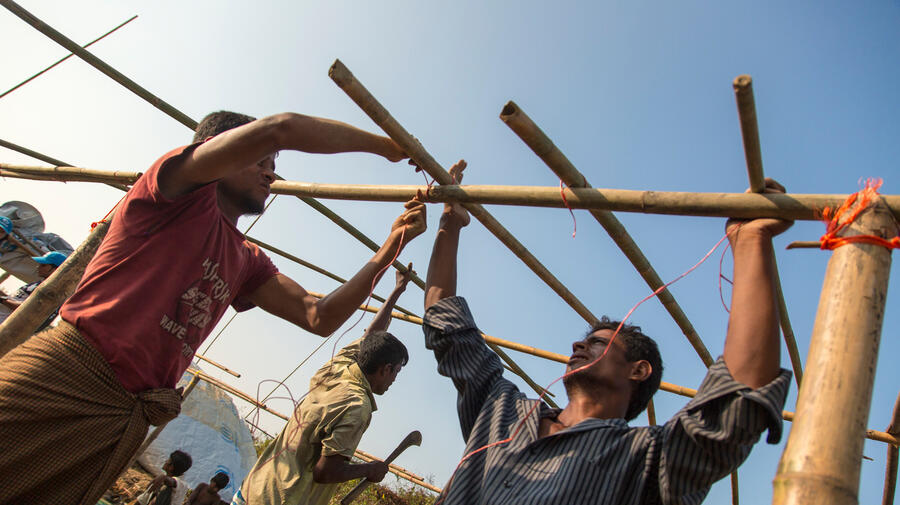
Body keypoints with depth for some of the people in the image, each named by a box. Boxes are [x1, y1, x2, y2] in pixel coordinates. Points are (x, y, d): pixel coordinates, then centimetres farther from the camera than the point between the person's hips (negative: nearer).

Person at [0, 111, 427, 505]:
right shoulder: (184, 192, -2)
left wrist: (390, 248, 3)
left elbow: (319, 317, 7)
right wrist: (388, 146, -9)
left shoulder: (248, 262, 17)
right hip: (62, 377, -6)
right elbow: (278, 129, -18)